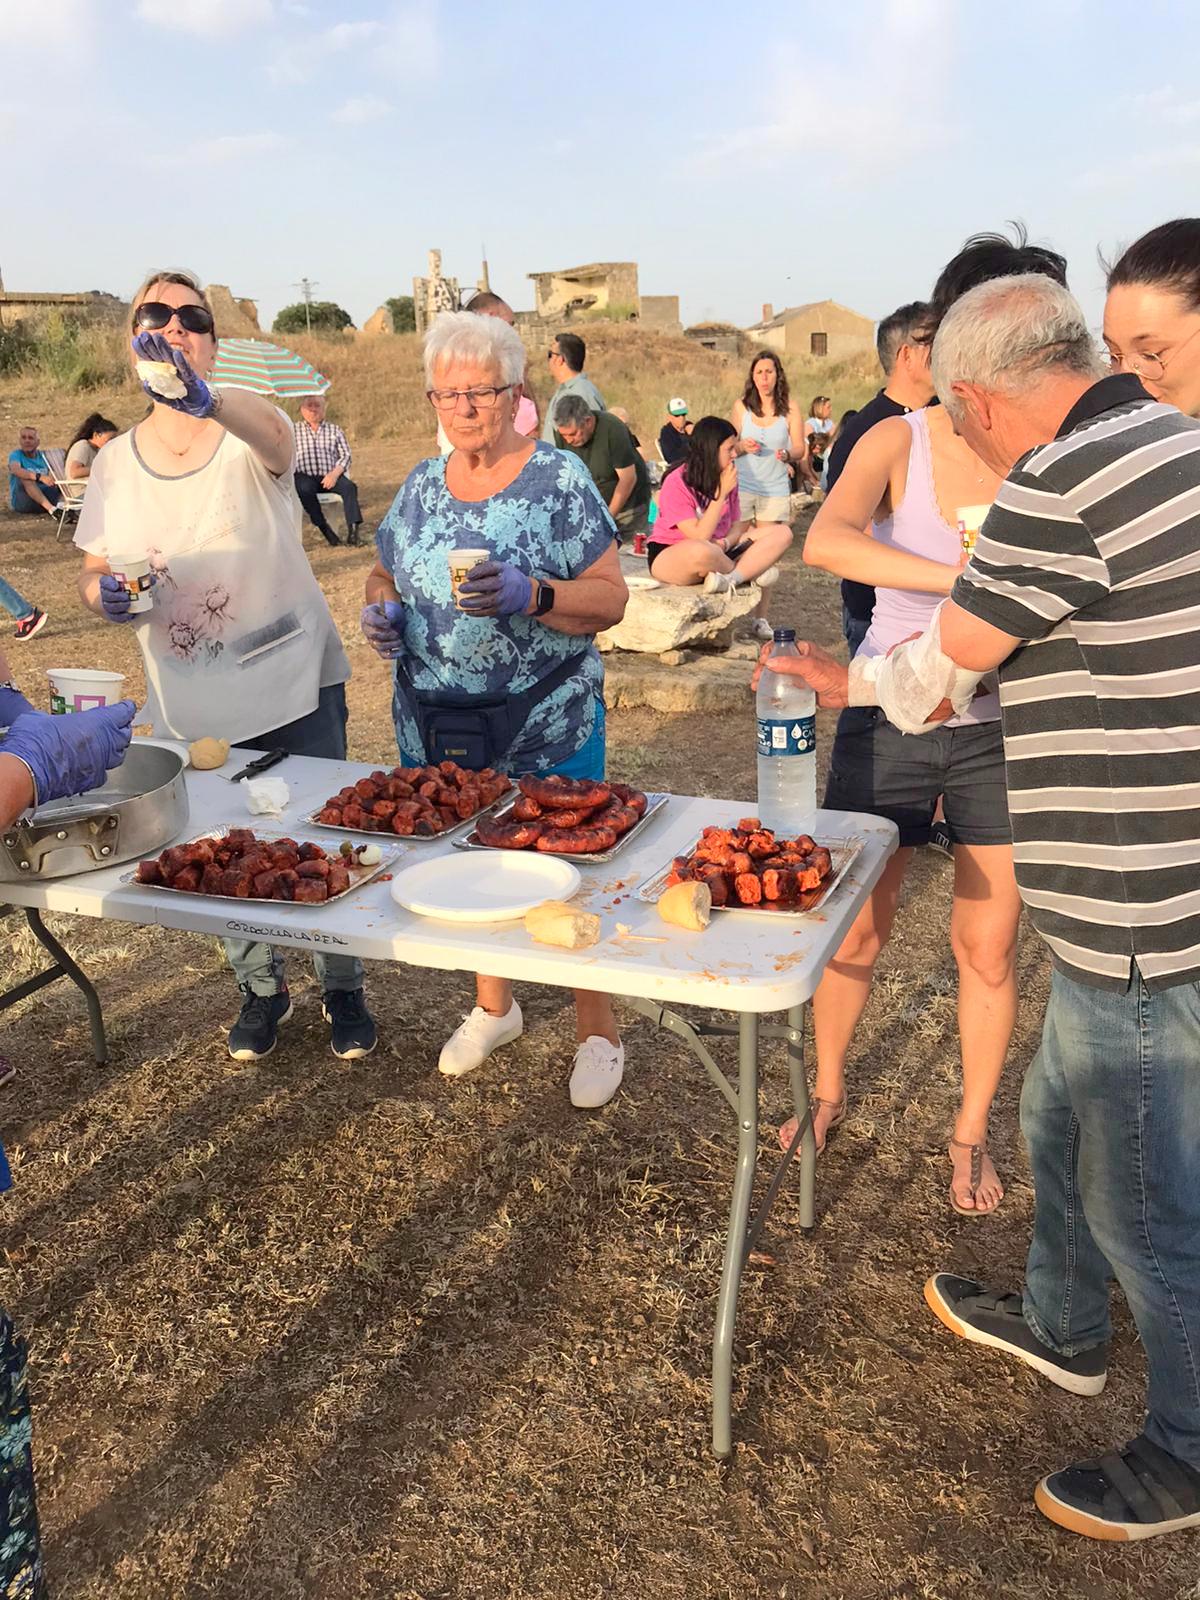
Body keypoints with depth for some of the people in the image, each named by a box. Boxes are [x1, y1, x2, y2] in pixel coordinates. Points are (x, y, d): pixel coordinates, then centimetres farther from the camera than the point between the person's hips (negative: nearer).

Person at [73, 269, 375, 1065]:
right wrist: (105, 595, -14)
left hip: (295, 683, -3)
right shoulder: (115, 464, 3)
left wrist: (206, 401, -56)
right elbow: (93, 573, 11)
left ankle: (344, 989, 30)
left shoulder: (250, 430, -9)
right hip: (191, 705, 4)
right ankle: (263, 990, 38)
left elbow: (273, 433, -34)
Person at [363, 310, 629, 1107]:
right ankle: (494, 1006, 41)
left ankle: (599, 1033, 25)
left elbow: (610, 598, -12)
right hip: (435, 726, 5)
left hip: (548, 727, -5)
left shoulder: (560, 480, -8)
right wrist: (381, 610, -5)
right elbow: (385, 575, 18)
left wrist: (532, 597, -29)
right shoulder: (423, 484, 7)